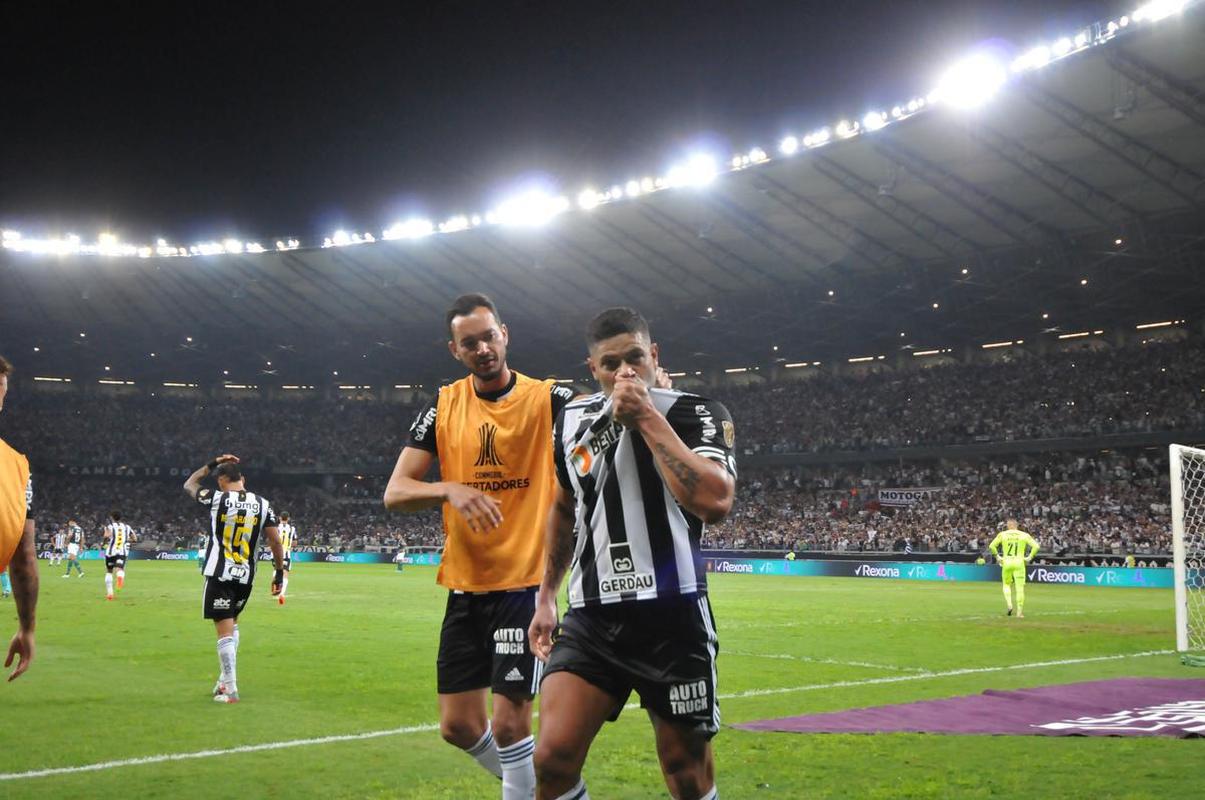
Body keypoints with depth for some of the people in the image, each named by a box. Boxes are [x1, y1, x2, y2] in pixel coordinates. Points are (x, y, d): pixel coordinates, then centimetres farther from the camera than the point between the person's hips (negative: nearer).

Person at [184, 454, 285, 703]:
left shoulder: (216, 499, -7)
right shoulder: (262, 504, 2)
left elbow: (189, 485, 13)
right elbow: (275, 542, 2)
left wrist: (212, 465, 20)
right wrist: (279, 573, 10)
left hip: (219, 575, -4)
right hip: (246, 576, 4)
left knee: (225, 632, -3)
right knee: (232, 623, 24)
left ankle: (230, 689, -5)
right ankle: (226, 678, 24)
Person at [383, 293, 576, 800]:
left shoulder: (547, 399, -6)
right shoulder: (443, 406, 3)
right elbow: (395, 493, -1)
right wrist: (450, 489, -21)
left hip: (525, 583, -4)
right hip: (464, 587, 4)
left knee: (509, 724, -6)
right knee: (459, 727, 10)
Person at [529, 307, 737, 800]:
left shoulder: (696, 414, -5)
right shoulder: (573, 420, 10)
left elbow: (714, 503, -24)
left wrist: (648, 419, -18)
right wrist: (546, 596, 24)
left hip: (672, 617, -3)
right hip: (592, 617, 4)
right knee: (553, 759, -12)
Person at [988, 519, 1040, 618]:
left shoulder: (1002, 534, 3)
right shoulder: (1024, 535, 3)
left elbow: (991, 546, -3)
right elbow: (1036, 546, -3)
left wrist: (997, 556, 6)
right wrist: (1029, 557, 3)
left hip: (1006, 562, 1)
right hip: (1019, 562, 0)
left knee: (1007, 584, 19)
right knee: (1020, 587, 2)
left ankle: (1009, 605, -1)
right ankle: (1019, 612, 0)